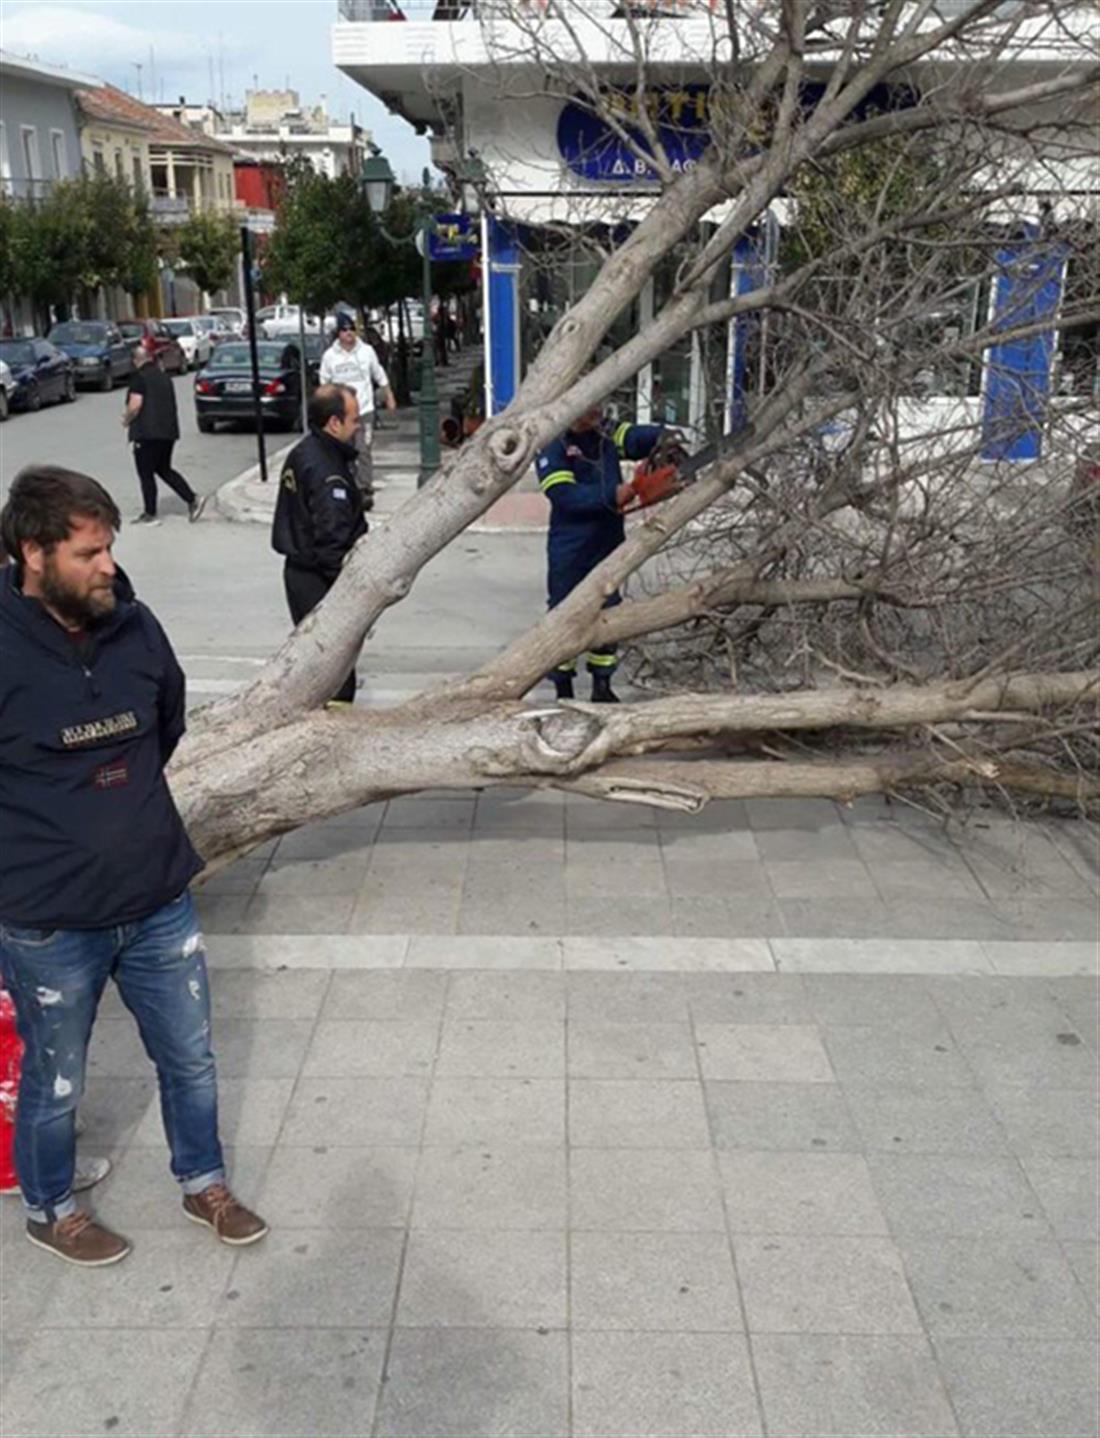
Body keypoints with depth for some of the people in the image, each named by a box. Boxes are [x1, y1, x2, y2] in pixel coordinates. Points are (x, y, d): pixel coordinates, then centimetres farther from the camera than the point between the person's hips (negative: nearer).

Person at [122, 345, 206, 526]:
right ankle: (193, 500, 6)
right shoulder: (163, 377, 14)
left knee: (146, 474, 2)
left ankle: (150, 514, 7)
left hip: (147, 433, -8)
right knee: (164, 469, 18)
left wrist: (127, 419, 0)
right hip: (168, 431, 8)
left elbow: (135, 404, -20)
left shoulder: (139, 377, -11)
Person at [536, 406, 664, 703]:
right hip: (569, 550, -5)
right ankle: (563, 691, 14)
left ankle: (602, 687, 24)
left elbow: (639, 437, -7)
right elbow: (566, 495, -23)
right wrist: (611, 495, -31)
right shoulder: (551, 448, -13)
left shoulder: (607, 434, 4)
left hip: (608, 544, 6)